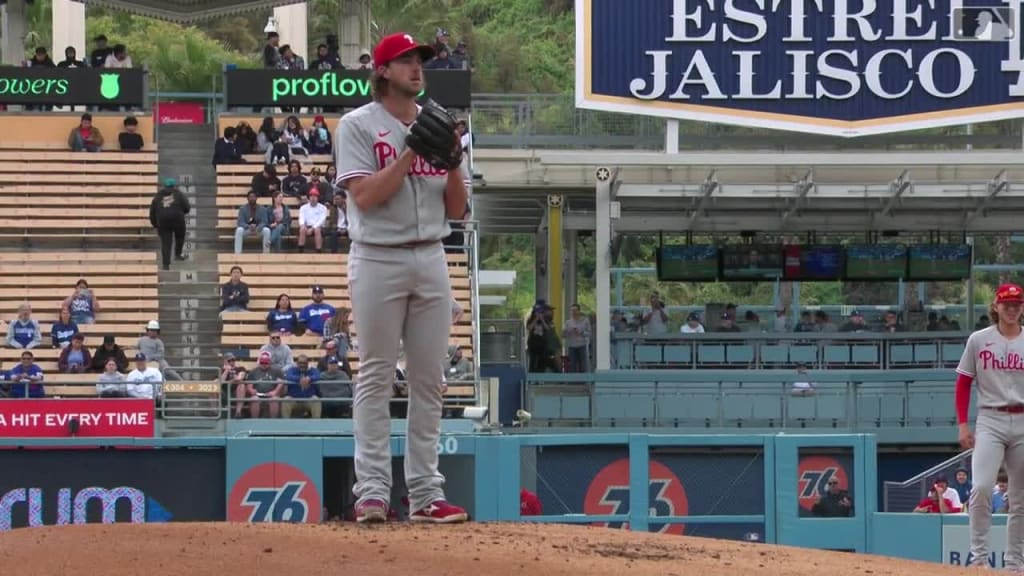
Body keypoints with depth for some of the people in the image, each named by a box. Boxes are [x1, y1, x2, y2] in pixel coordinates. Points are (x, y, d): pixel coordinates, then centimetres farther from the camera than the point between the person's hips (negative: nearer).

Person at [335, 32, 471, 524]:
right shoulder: (358, 126, -1)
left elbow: (457, 209, 10)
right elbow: (365, 196, -14)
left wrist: (452, 160, -6)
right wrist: (412, 153, -15)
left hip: (430, 259, 5)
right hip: (378, 259, -5)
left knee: (428, 378, 4)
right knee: (376, 377, -4)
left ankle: (425, 493, 6)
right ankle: (372, 491, -4)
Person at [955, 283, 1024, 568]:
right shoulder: (979, 340, 3)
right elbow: (963, 384, 6)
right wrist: (963, 424, -1)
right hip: (990, 421, -2)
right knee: (981, 487, -19)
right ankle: (979, 554, -13)